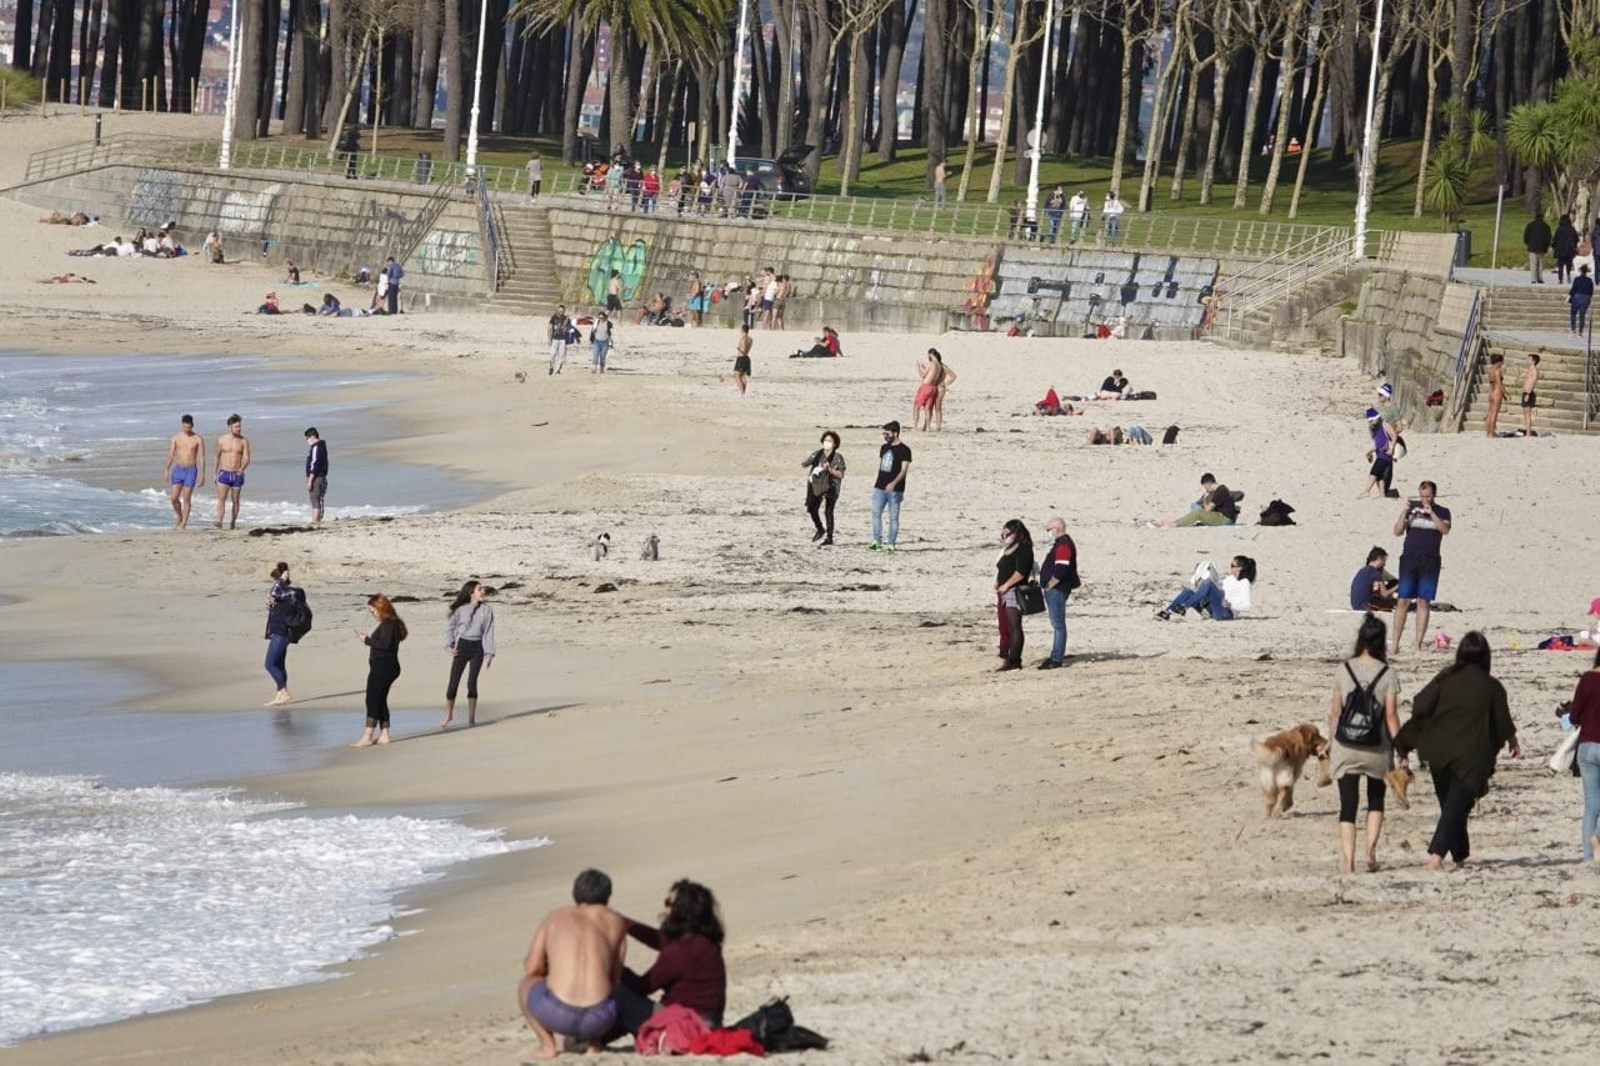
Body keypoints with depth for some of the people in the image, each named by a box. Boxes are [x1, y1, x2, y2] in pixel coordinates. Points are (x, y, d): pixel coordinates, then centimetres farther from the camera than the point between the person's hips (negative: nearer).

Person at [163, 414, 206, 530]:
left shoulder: (198, 439, -3)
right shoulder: (176, 438, 3)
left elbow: (201, 458, -3)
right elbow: (171, 455, 4)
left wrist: (202, 474, -9)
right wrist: (166, 471, -1)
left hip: (191, 470, -2)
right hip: (178, 469, 2)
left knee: (186, 498, -3)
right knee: (174, 498, -4)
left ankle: (183, 524, 3)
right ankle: (179, 516, 22)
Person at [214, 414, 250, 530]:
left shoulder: (243, 441, 0)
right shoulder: (221, 440, 2)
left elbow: (247, 458, -7)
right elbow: (217, 457, 13)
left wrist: (242, 468, -27)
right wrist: (215, 473, 16)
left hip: (237, 475, 0)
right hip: (224, 473, 0)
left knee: (235, 500, 8)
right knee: (221, 498, -15)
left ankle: (233, 523, 21)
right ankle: (219, 521, -25)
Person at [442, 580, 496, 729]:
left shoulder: (486, 610, 0)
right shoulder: (461, 609, -2)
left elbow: (488, 632, -1)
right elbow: (450, 627, 8)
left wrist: (489, 654, -6)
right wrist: (450, 645, -3)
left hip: (477, 647, 0)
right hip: (461, 646, 0)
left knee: (472, 682, -3)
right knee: (453, 682, -2)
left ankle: (471, 716, 8)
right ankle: (448, 715, 11)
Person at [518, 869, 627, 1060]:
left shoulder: (555, 917, 15)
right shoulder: (615, 921, 15)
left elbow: (532, 968, 13)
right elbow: (616, 975, 16)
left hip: (556, 1014, -1)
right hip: (599, 1018, 2)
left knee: (526, 984, 33)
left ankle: (547, 1044, 15)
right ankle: (593, 1042, 19)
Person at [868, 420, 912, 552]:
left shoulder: (904, 450, -7)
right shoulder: (884, 448, 13)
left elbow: (904, 470, -15)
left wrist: (893, 483, -28)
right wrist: (876, 482, 20)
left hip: (895, 490, -6)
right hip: (880, 487, 6)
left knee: (893, 517, -1)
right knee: (876, 513, 0)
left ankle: (891, 544, 3)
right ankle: (876, 540, 4)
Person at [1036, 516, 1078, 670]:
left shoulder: (1063, 545, -16)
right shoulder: (1058, 543, 18)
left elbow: (1060, 570, -24)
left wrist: (1050, 585, -16)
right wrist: (1047, 585, 16)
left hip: (1057, 590, -11)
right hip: (1052, 590, 11)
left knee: (1058, 624, -9)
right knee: (1056, 624, 15)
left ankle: (1057, 659, -9)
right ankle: (1055, 656, 21)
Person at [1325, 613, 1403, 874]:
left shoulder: (1344, 670, -2)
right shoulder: (1387, 674, -6)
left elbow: (1335, 712, 2)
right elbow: (1391, 716, -6)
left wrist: (1330, 741, 14)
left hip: (1345, 746, 0)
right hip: (1377, 747, 0)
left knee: (1348, 805, 2)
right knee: (1375, 800, 21)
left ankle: (1348, 860, -7)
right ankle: (1371, 850, 9)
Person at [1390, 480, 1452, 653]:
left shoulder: (1442, 512, 7)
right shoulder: (1412, 506, 9)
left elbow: (1445, 530, -12)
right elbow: (1398, 532, 4)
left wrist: (1431, 512, -19)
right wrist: (1404, 512, -9)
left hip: (1430, 562, 0)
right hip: (1409, 559, 0)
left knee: (1424, 602, -2)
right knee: (1403, 601, -4)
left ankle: (1418, 644, 0)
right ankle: (1395, 643, 0)